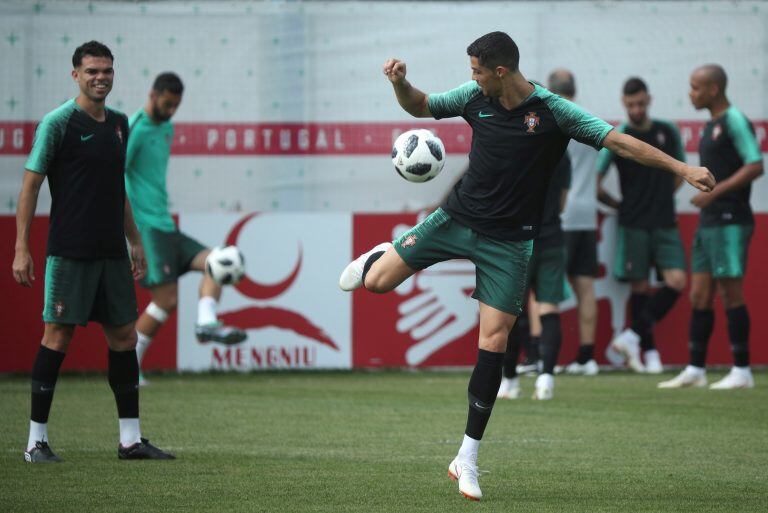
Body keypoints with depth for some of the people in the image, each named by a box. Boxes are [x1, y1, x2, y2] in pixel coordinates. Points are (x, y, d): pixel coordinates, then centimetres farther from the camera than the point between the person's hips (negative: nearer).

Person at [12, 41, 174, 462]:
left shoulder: (118, 123, 13)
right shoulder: (58, 122, -7)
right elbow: (30, 184, -7)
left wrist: (135, 242, 21)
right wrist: (21, 249, -12)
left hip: (112, 253, 7)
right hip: (69, 253, -7)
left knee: (124, 336, 6)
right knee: (58, 336, -5)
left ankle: (130, 439, 11)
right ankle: (37, 440, 1)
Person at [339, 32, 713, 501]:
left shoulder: (554, 111, -15)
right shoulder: (475, 97, -4)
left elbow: (620, 141, -17)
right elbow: (419, 107, 11)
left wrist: (683, 168, -25)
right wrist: (400, 82, -12)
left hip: (509, 241, -3)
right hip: (458, 217, 3)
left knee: (494, 343, -8)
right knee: (378, 282, -4)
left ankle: (468, 457, 0)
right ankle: (376, 258, 38)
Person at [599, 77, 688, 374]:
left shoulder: (668, 132, 7)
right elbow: (595, 184, -1)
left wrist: (662, 197, 13)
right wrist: (619, 205, 8)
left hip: (665, 224, 3)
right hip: (633, 225, -3)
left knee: (676, 282, -11)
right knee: (640, 288, -1)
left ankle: (633, 336, -5)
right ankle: (649, 351, 6)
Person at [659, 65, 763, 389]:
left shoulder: (734, 121, -11)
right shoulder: (711, 126, 17)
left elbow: (755, 166, -18)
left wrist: (715, 193, -20)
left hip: (730, 222, -9)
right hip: (708, 222, 9)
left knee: (731, 293, -6)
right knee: (699, 295, 8)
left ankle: (742, 372, -1)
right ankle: (695, 370, 11)